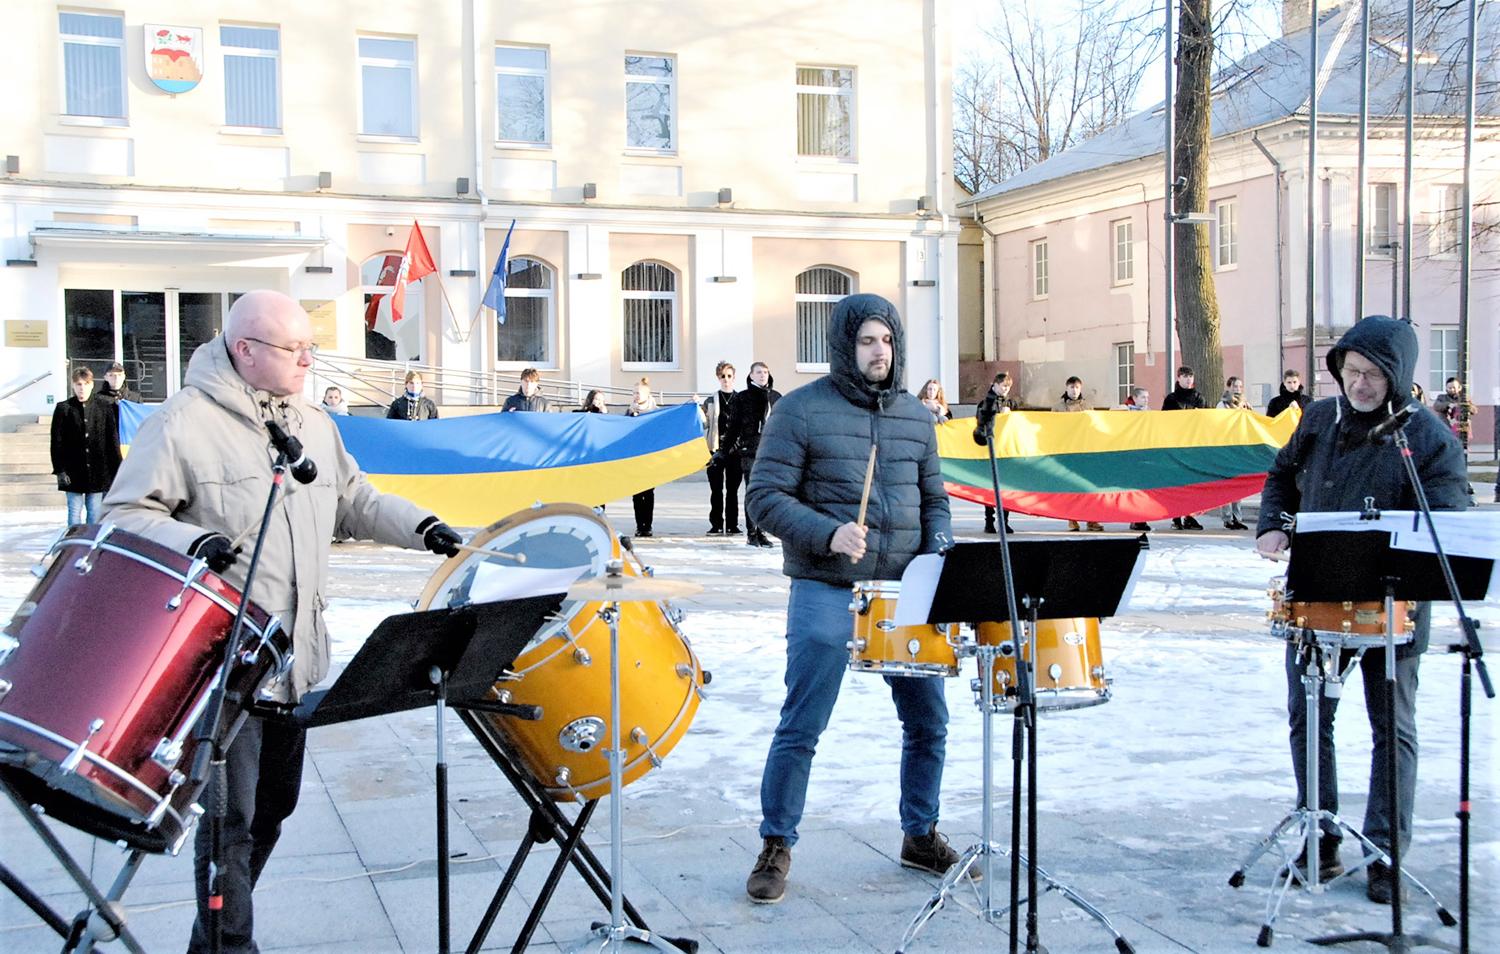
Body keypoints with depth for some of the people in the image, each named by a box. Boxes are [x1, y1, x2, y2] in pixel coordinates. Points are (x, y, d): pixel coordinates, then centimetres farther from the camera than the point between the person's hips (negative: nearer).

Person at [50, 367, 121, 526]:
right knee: (75, 512, 3)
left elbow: (113, 440, 5)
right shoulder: (63, 409, 1)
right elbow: (57, 443, 1)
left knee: (95, 513, 5)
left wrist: (117, 468, 1)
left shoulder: (104, 407, 2)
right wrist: (59, 470, -6)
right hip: (73, 471, 0)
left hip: (98, 471, 1)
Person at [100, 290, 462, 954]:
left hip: (296, 657, 8)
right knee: (232, 816, -5)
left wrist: (423, 528, 5)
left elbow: (356, 501, 20)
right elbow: (125, 515, -12)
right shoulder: (184, 424, -10)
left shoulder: (314, 426, 13)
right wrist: (191, 542, -30)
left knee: (276, 803, 17)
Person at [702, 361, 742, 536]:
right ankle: (716, 525, 8)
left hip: (735, 450, 0)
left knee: (733, 490, 4)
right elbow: (703, 425, 7)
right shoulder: (711, 401, 8)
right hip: (716, 450, 0)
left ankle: (732, 525, 9)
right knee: (716, 490, 3)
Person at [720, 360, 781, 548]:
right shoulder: (742, 397, 4)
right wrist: (724, 449, 3)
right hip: (750, 450, -3)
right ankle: (751, 533, -1)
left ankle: (761, 532, 10)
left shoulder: (776, 397, 13)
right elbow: (734, 426, 6)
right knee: (753, 491, -6)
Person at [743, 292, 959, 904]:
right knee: (802, 727, -3)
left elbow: (934, 499, 18)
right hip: (825, 591, -5)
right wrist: (828, 534, -21)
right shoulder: (801, 410, -4)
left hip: (904, 590, 5)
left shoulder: (916, 417, 12)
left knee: (928, 720, 9)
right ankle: (775, 848, 13)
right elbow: (765, 497, -7)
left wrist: (938, 553, 0)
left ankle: (921, 835, 29)